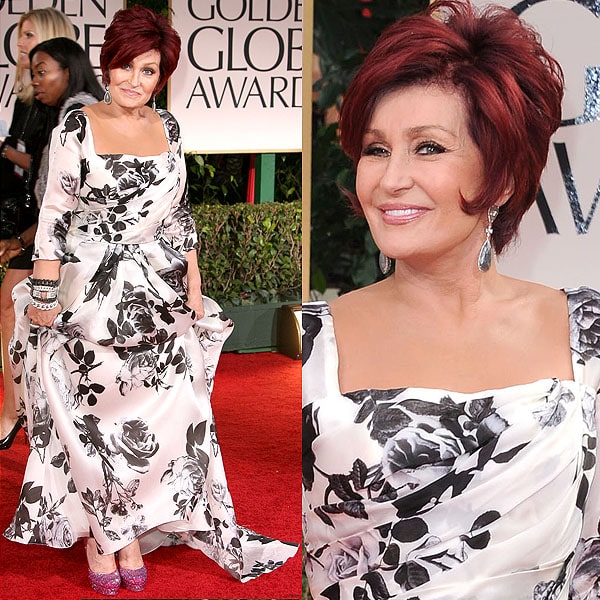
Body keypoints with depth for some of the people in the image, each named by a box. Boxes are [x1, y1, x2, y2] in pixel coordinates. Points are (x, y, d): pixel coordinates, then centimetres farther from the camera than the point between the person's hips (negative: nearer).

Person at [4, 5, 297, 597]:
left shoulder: (168, 128, 6)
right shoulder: (76, 126, -7)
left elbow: (179, 213, 11)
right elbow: (55, 216, -8)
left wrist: (193, 286, 8)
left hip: (158, 293, 4)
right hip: (90, 294, -4)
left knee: (156, 415, 3)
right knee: (92, 415, 3)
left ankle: (131, 533, 18)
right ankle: (95, 535, 19)